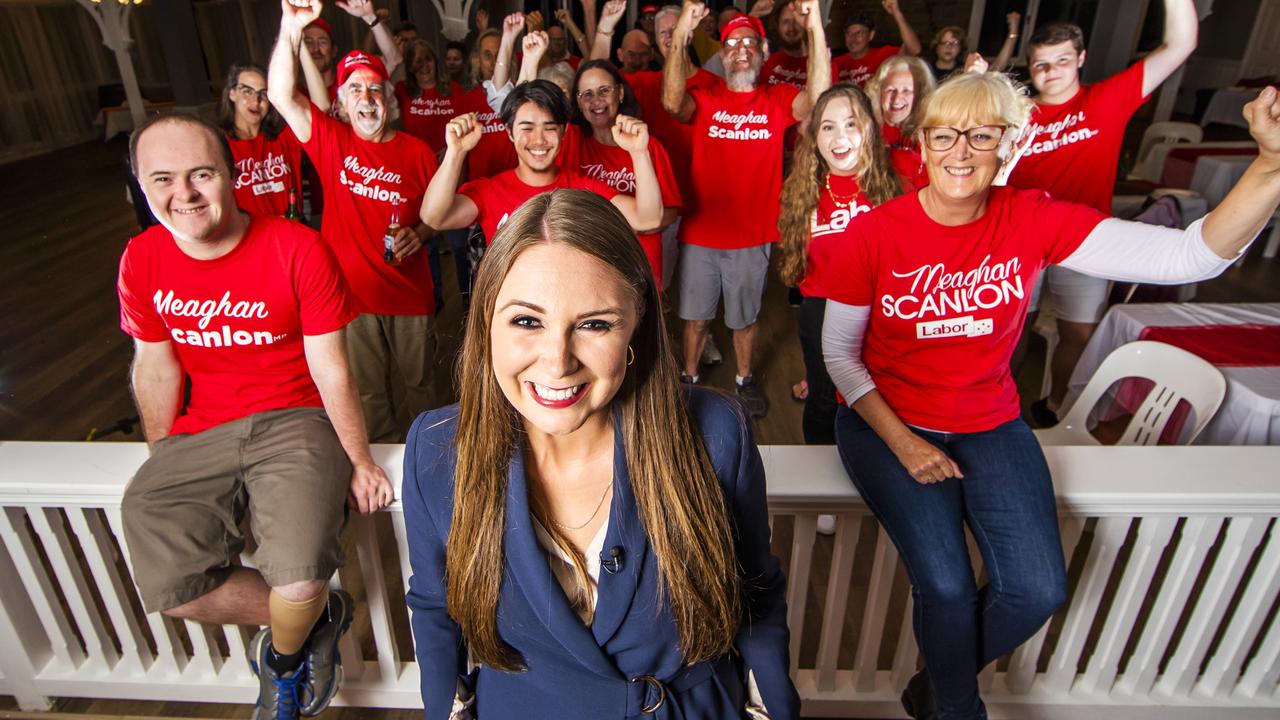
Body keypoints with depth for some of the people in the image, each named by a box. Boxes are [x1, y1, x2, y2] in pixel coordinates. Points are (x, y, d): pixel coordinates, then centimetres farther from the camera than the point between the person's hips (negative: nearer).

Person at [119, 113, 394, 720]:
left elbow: (330, 369, -9)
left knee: (299, 583, -23)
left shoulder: (299, 250, -12)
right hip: (199, 431, 4)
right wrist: (163, 463, 13)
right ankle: (319, 616, 10)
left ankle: (282, 655, 16)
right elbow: (155, 368, 10)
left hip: (295, 419, -4)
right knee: (169, 586, -17)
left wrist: (360, 462, -5)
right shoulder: (141, 260, 1)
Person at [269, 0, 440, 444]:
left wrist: (418, 235, -12)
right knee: (366, 389, 13)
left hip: (410, 291, 0)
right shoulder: (330, 140, 0)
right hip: (350, 290, 0)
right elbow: (280, 94, -13)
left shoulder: (417, 152, 1)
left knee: (417, 381, 16)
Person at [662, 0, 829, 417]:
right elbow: (673, 103, -22)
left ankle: (744, 379, 38)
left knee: (744, 317, 17)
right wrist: (680, 36, -30)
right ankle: (689, 378, 35)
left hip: (752, 237, 0)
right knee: (696, 315, 15)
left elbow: (820, 98, -19)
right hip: (700, 233, 0)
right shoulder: (704, 99, -1)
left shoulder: (779, 101, 0)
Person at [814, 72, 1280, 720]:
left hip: (989, 425, 3)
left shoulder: (1033, 222, -7)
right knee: (947, 586, -17)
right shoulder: (873, 235, -12)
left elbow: (1188, 256, -17)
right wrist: (903, 444, -13)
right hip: (885, 423, -2)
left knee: (1038, 591, -8)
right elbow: (839, 352, -5)